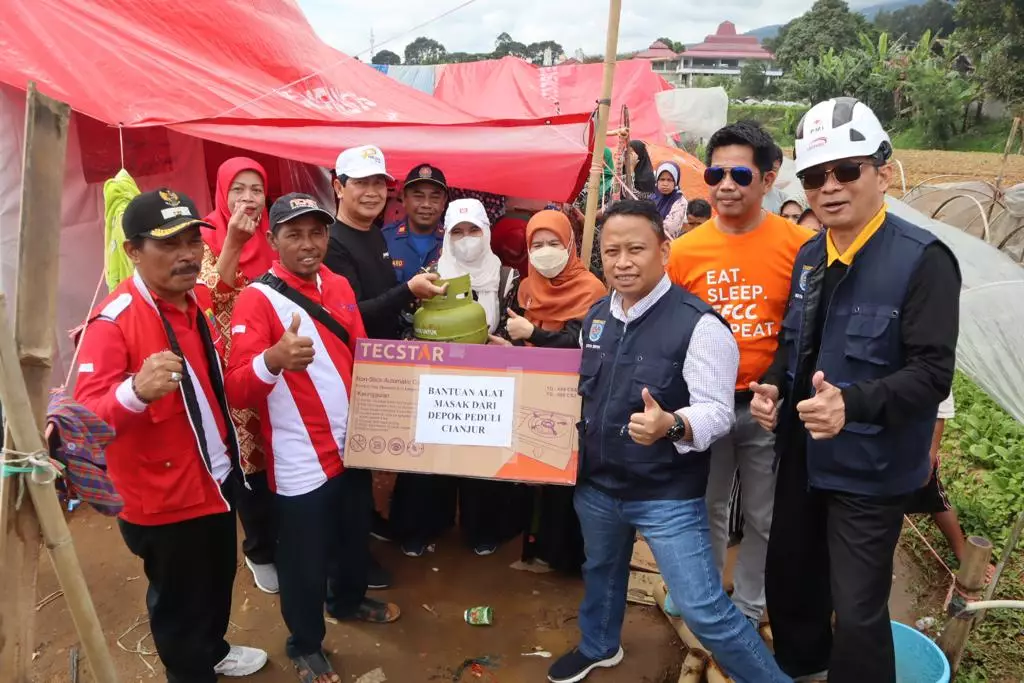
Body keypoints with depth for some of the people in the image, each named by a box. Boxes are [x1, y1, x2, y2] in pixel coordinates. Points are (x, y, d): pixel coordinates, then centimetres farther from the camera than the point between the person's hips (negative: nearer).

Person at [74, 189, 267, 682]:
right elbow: (86, 419, -30)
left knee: (219, 580, 26)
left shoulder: (201, 299, 1)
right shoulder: (114, 322, -23)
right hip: (164, 496, -7)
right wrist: (137, 390, -47)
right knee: (179, 600, 12)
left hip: (217, 477, 8)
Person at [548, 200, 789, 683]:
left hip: (667, 495, -7)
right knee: (600, 571, 28)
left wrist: (671, 425, -40)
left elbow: (717, 412, -22)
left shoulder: (698, 324, -19)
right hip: (596, 482, 7)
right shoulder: (596, 316, 4)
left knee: (704, 611, -4)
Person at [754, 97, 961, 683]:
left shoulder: (922, 258, -16)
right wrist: (774, 387, -4)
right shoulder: (809, 255, 7)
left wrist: (852, 404, -36)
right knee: (788, 582, 21)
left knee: (858, 612, 2)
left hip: (870, 469, -7)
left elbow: (932, 373, -21)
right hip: (802, 455, 7)